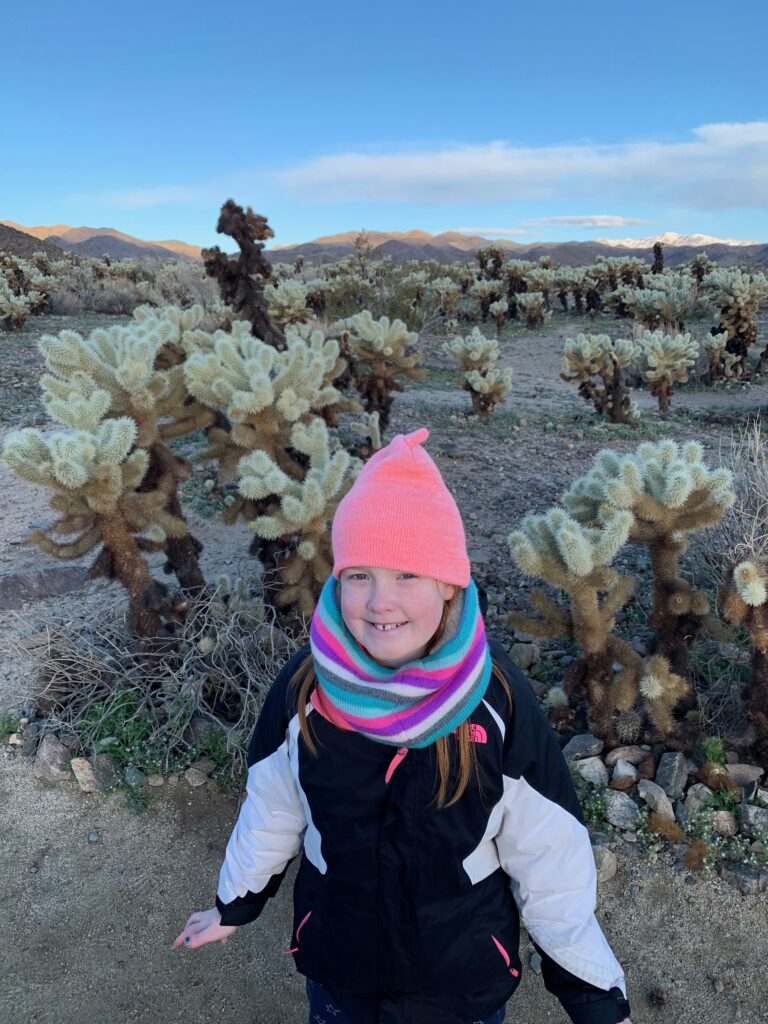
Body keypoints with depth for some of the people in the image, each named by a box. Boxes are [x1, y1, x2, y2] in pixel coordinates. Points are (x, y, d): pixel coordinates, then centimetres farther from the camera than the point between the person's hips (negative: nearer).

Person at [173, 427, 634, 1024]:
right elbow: (272, 814, -2)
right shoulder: (303, 689, -20)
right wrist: (235, 905, 11)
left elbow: (548, 857, -14)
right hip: (335, 967, 1)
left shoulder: (499, 697, -24)